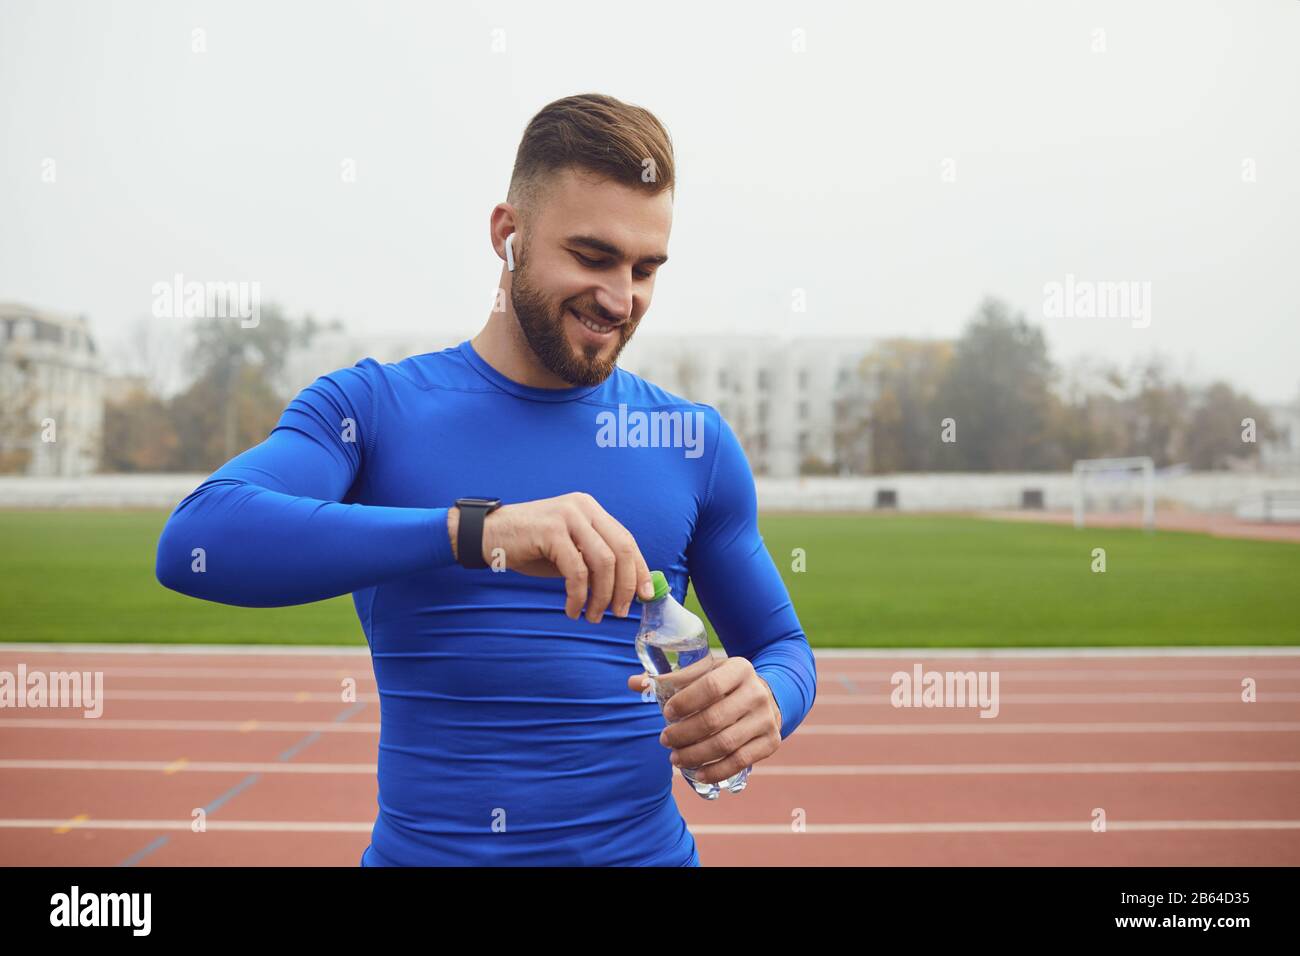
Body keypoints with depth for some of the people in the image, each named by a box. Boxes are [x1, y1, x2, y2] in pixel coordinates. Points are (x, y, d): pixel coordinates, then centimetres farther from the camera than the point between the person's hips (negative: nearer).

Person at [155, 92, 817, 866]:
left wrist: (767, 704, -17)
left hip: (642, 846, 2)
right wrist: (476, 529, -35)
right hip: (421, 845, -1)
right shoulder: (373, 408, -7)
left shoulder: (696, 441, -1)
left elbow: (781, 644, 7)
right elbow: (194, 542, -23)